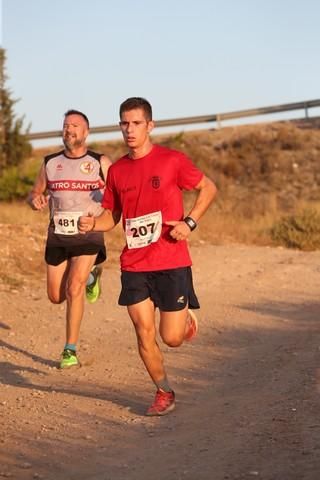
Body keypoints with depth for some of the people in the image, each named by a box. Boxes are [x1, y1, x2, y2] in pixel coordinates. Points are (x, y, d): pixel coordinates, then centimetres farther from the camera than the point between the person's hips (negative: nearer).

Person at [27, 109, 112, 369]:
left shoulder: (101, 162, -1)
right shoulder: (50, 163, 7)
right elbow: (34, 194, 15)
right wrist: (35, 200, -9)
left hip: (88, 234, -4)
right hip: (57, 235, 4)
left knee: (74, 288, -21)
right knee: (56, 296, 8)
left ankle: (71, 349, -10)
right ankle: (90, 277, 40)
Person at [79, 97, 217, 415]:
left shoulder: (172, 161, -7)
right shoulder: (117, 170, 5)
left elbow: (208, 188, 4)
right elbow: (111, 215, 14)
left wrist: (189, 222, -10)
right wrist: (92, 224, -8)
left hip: (171, 261, -3)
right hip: (134, 265, 3)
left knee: (172, 338, -1)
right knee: (144, 334, 2)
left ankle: (186, 315, 34)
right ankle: (164, 393, 21)